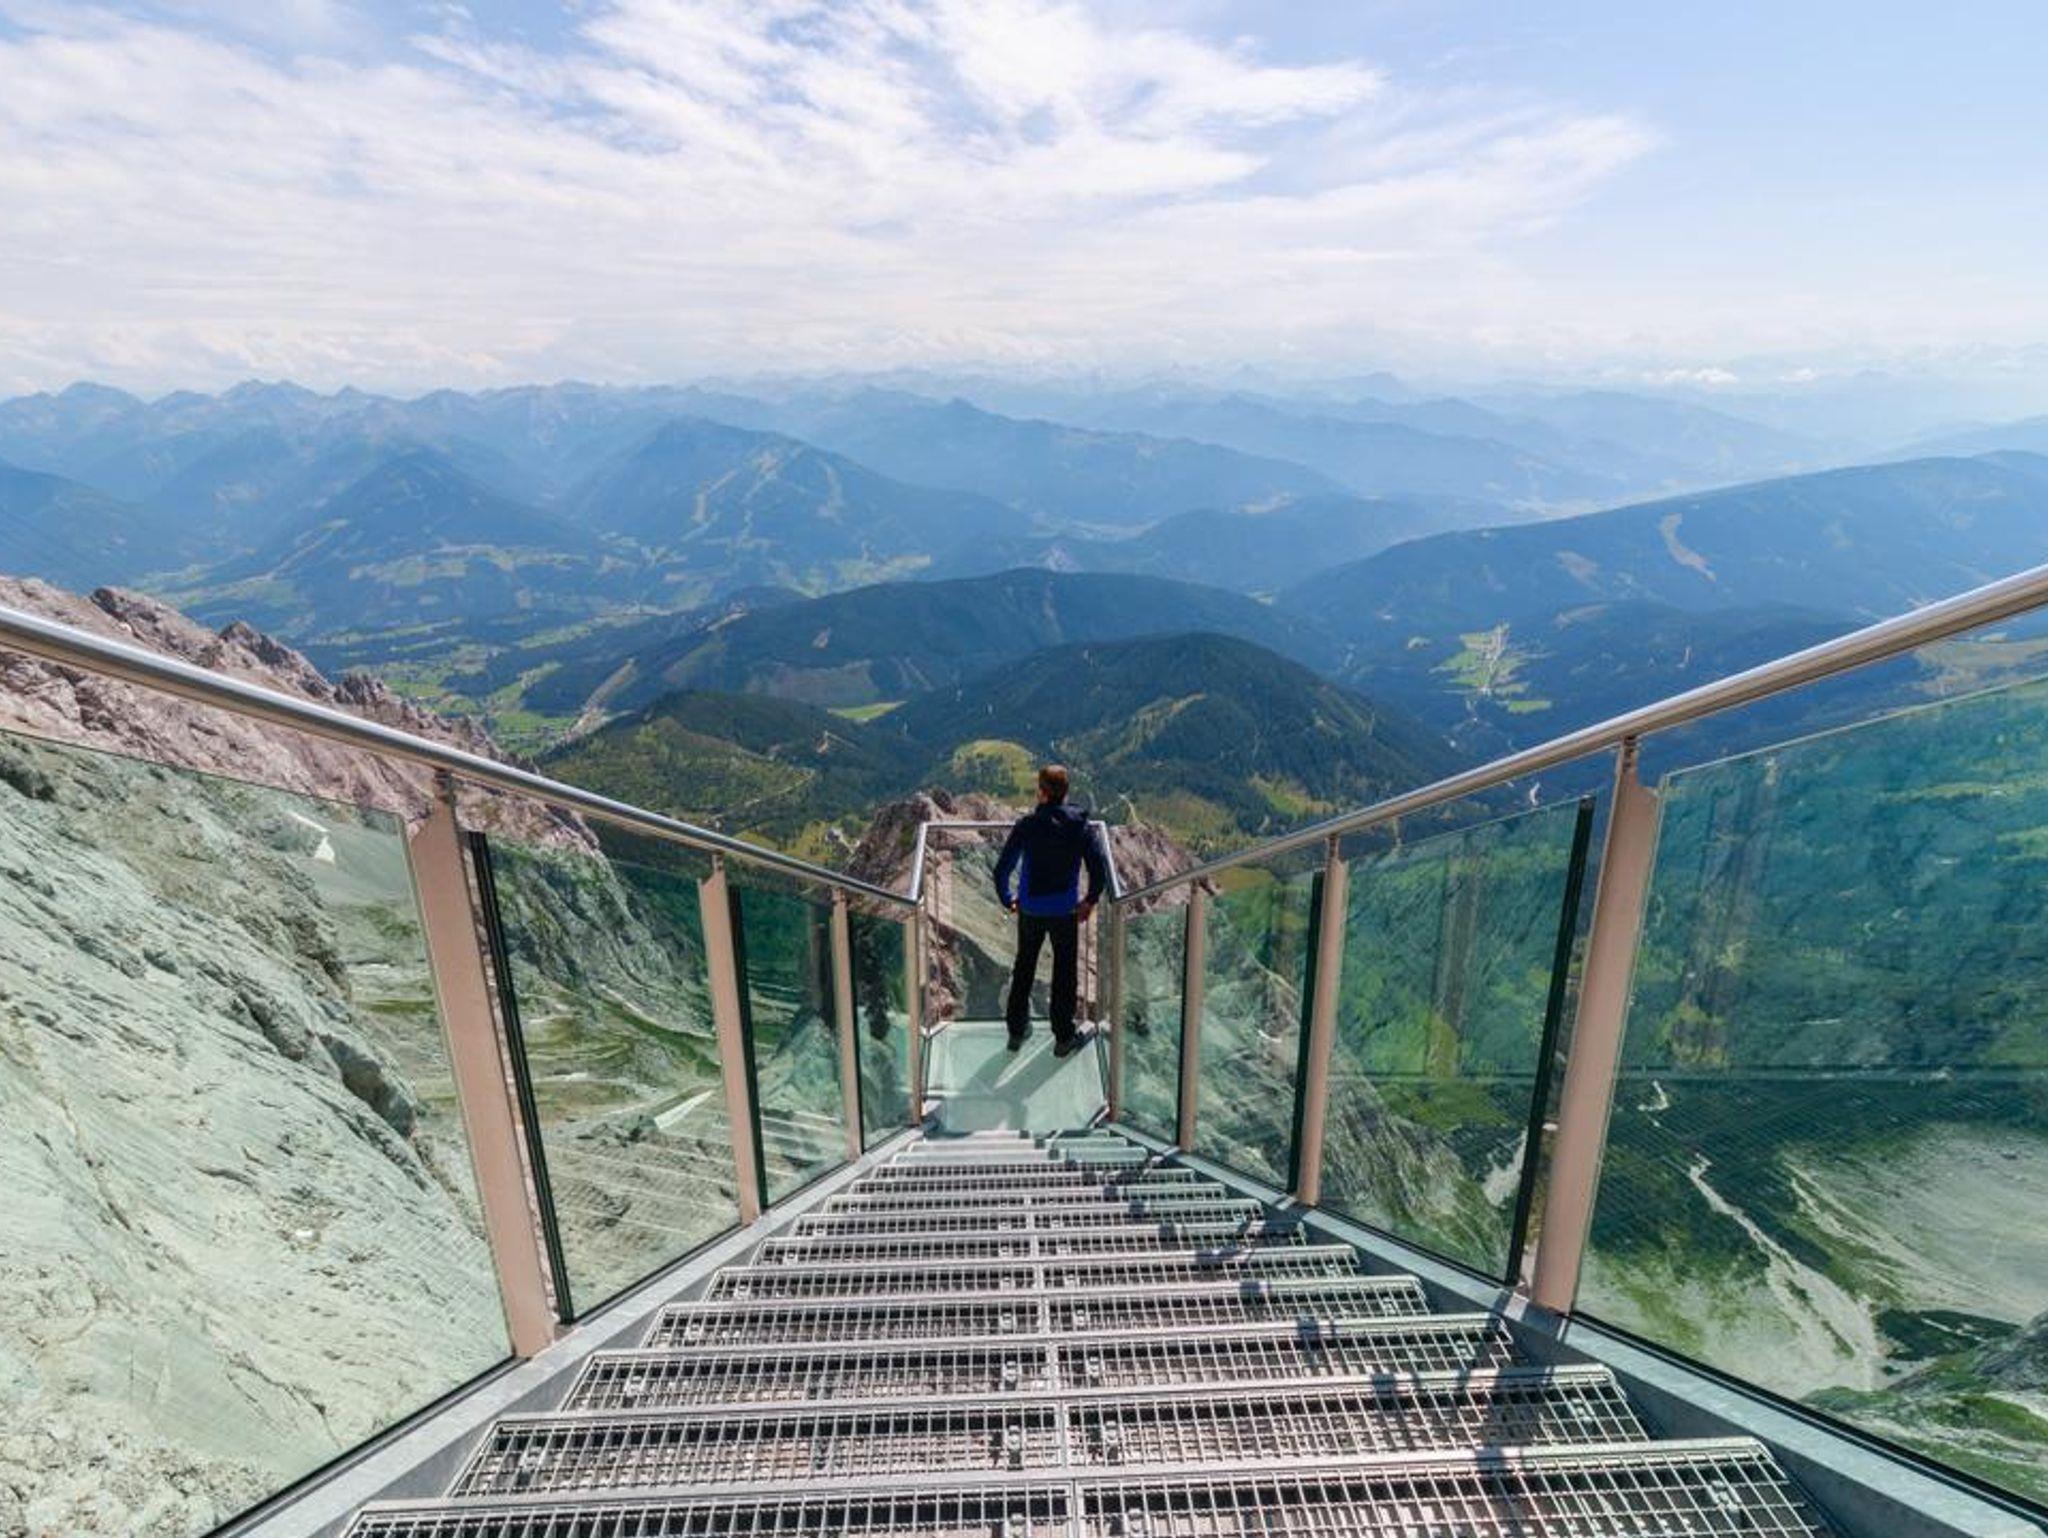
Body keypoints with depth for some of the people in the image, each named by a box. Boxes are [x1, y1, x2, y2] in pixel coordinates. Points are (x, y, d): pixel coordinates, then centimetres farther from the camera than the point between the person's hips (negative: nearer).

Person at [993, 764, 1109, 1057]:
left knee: (1024, 967, 19)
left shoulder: (1027, 824, -12)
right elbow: (1099, 869, -12)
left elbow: (1002, 870, -11)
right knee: (1065, 972, 15)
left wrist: (1008, 900, 5)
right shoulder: (1080, 824, -10)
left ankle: (1017, 1031, 29)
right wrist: (1091, 900, 3)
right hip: (1065, 911, 0)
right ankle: (1064, 1037, 24)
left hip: (1030, 910, 0)